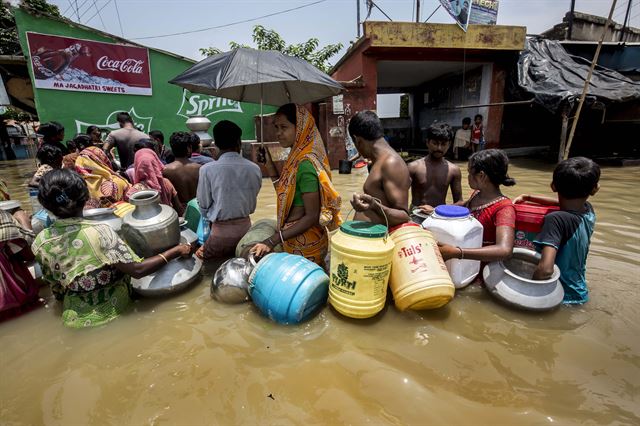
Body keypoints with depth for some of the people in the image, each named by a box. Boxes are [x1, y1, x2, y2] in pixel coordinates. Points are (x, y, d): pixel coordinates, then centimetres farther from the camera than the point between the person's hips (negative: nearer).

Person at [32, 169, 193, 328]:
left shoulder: (40, 242, -10)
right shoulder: (99, 232, -26)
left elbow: (57, 290, 2)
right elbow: (137, 270, -27)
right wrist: (177, 251, -20)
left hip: (75, 319, 5)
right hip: (114, 312, -4)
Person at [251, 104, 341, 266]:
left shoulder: (305, 164, -23)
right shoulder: (296, 157, 4)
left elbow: (312, 216, -22)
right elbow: (284, 191, 11)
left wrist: (272, 241, -23)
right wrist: (268, 164, 3)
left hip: (304, 243, -8)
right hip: (294, 239, 8)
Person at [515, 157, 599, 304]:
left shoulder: (556, 219, -28)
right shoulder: (589, 210, -7)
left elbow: (545, 269, -39)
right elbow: (564, 204, 18)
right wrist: (527, 197, 11)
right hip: (579, 292, 8)